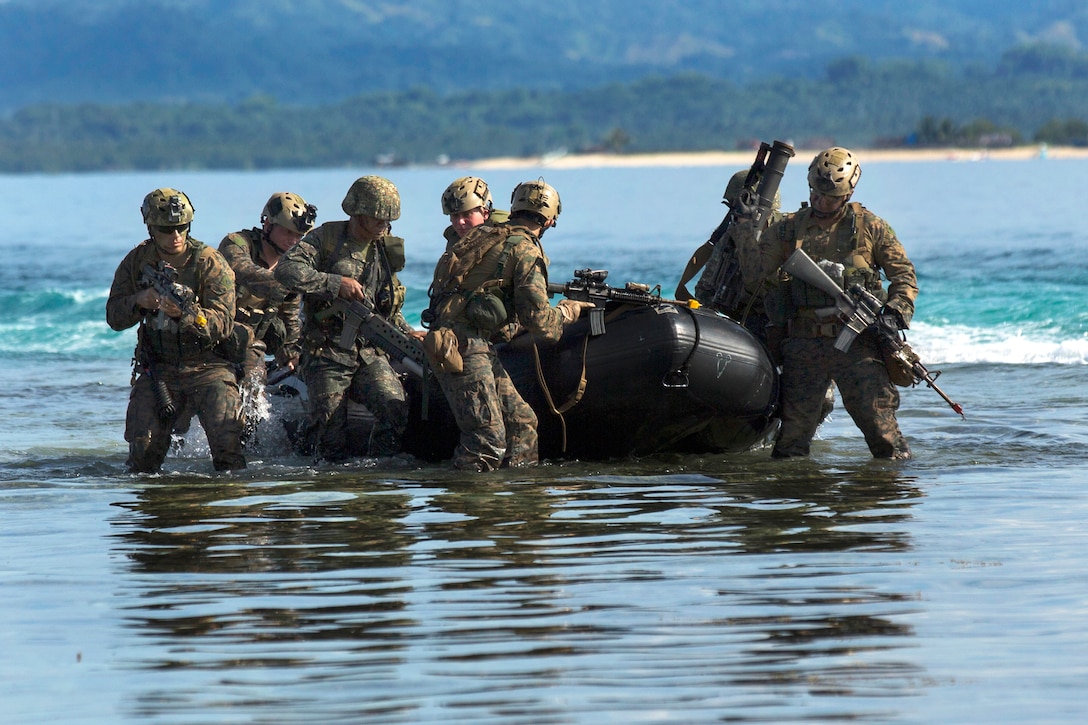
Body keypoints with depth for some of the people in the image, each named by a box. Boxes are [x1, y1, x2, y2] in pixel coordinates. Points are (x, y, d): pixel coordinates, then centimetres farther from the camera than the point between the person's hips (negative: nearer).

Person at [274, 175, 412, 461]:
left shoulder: (386, 249, 14)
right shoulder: (327, 238, -3)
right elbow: (286, 270, -19)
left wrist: (409, 333, 8)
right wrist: (336, 283, -22)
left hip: (371, 354, 4)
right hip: (327, 356, -4)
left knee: (395, 407, -21)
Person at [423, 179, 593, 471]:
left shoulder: (484, 234, 17)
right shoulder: (526, 251, -8)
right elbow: (538, 321, -10)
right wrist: (567, 311, 10)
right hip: (463, 346, -9)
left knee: (521, 423, 12)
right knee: (489, 438, -13)